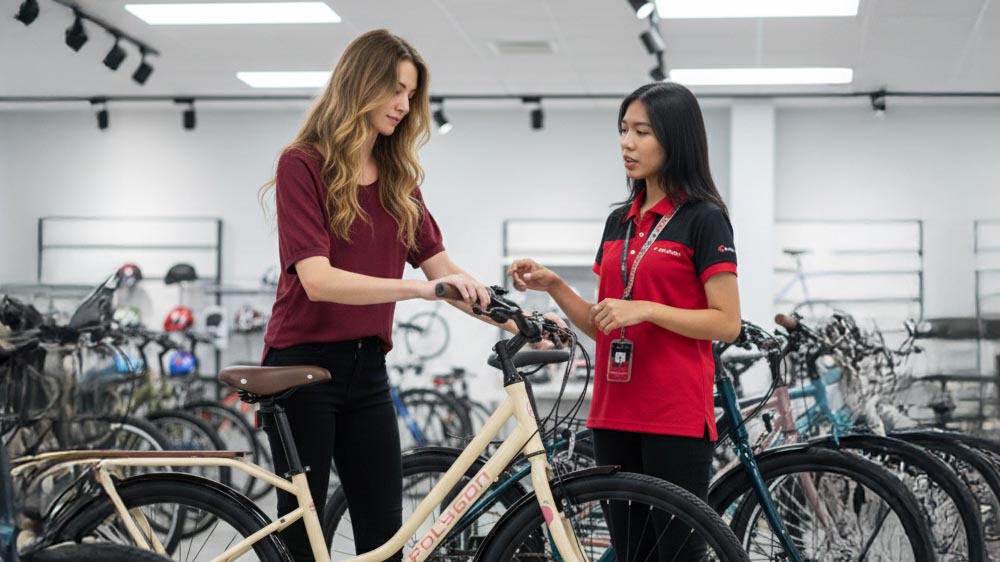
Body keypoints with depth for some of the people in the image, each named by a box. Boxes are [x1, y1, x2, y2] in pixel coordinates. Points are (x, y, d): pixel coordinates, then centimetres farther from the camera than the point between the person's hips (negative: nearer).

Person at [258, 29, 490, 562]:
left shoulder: (398, 176, 10)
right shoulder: (302, 164, -10)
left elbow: (438, 264, 6)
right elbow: (317, 279, -21)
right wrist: (420, 288, -32)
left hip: (367, 367, 6)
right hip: (304, 363, -6)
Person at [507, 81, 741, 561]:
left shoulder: (703, 218, -6)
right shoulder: (620, 221, 14)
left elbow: (726, 323, -10)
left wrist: (645, 309, -18)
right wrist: (553, 286, 1)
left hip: (676, 416, -7)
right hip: (614, 413, 7)